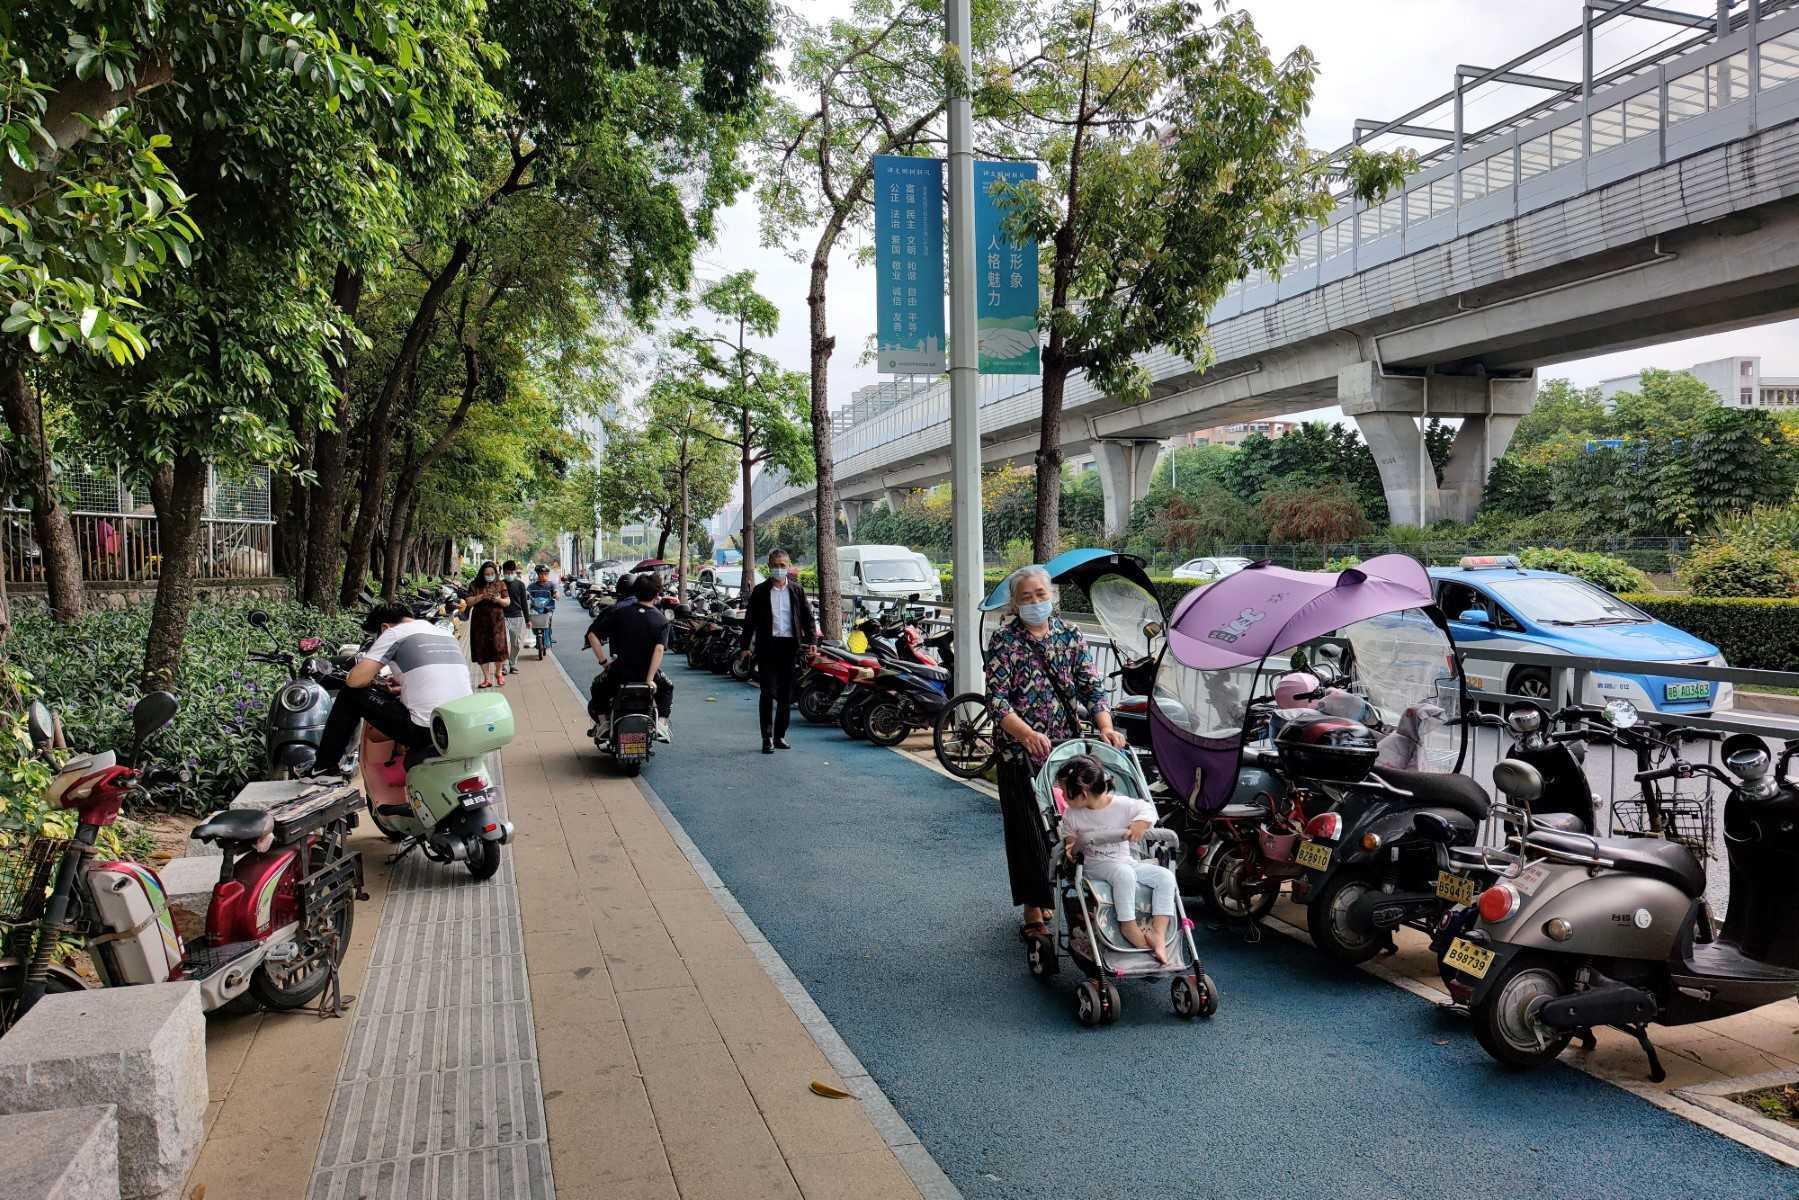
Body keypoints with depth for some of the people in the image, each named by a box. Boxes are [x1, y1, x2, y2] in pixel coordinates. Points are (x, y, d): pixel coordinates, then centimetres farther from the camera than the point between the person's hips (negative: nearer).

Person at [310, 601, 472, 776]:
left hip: (425, 732, -7)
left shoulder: (395, 632, 1)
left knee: (352, 694, 12)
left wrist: (372, 680, 16)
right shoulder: (448, 635, 19)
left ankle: (325, 766, 20)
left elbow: (355, 680, -5)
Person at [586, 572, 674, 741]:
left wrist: (603, 662, 0)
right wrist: (649, 679, -18)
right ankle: (661, 724, 13)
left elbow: (592, 635, -7)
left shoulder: (618, 611, -4)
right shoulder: (661, 620, -7)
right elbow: (659, 649, -20)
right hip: (648, 671, 0)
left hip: (620, 670, 0)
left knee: (597, 689, 30)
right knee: (667, 688, 31)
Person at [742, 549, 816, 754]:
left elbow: (807, 617, 10)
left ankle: (780, 735, 18)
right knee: (769, 693, -6)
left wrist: (812, 641, -1)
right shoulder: (760, 591, 3)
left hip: (790, 645, 2)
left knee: (786, 695, 8)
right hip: (768, 645, -2)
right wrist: (745, 646, -3)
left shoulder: (796, 590, 8)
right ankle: (767, 738, -4)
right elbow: (750, 620, 3)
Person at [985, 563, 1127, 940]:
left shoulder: (1070, 635, 6)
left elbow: (1091, 686, 2)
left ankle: (1065, 898, 27)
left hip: (1068, 747, 3)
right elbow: (996, 699, -12)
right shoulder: (1003, 641, -5)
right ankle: (1034, 911, 14)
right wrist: (1027, 733, -28)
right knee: (1030, 831, 2)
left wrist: (1105, 726, -15)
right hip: (1021, 753, -3)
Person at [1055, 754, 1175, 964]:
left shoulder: (1122, 805, -4)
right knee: (1123, 874, -36)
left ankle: (1158, 933, -23)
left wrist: (1140, 824, -20)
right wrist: (1070, 847, -12)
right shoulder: (1071, 816, 0)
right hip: (1095, 865, -2)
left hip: (1126, 861, 2)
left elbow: (1148, 809, 1)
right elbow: (1068, 838, 12)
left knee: (1166, 876, -19)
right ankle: (1128, 927, -26)